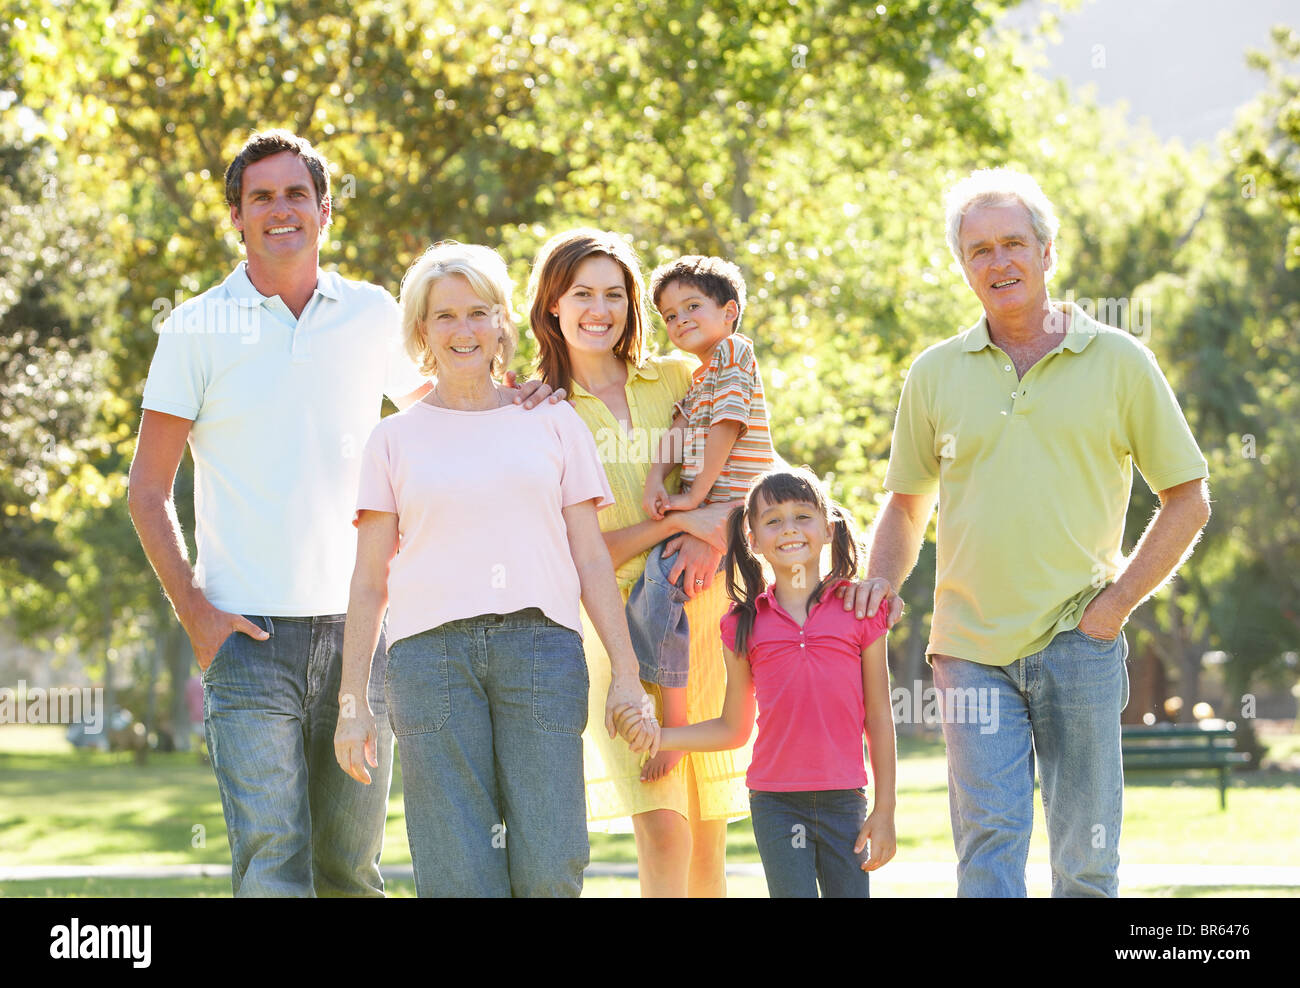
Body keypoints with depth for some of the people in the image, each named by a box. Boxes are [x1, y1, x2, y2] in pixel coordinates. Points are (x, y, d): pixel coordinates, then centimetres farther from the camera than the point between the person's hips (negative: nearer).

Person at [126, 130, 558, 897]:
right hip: (249, 632, -3)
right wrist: (194, 611, -7)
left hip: (358, 625, 3)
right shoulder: (198, 329, 2)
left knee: (353, 868, 8)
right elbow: (148, 490, 4)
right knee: (271, 867, -13)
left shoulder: (373, 315, 8)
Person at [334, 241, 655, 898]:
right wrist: (352, 702, 5)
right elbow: (369, 581, 12)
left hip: (540, 642, 0)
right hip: (431, 649, 0)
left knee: (549, 869, -11)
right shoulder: (396, 438, 14)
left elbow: (592, 559, 13)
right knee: (457, 877, -7)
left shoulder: (552, 422, 15)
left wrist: (625, 673, 4)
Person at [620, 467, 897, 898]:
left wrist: (884, 812, 2)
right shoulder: (745, 624, 5)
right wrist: (661, 737, 0)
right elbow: (733, 729, 12)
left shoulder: (858, 610, 2)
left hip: (844, 800, 0)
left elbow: (879, 717, 4)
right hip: (775, 803, 0)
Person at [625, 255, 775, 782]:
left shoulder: (735, 351, -2)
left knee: (660, 580, -24)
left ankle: (674, 726, -22)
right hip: (699, 513, 10)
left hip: (730, 507, -10)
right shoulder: (696, 378, 25)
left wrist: (696, 496, -13)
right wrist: (656, 479, -8)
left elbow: (727, 425, -11)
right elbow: (676, 433, 12)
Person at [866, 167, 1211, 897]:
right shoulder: (937, 373, 9)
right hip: (972, 646, 1)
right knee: (989, 844, -9)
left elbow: (1189, 501, 6)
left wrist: (1116, 604, -3)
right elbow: (906, 505, 20)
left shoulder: (1119, 362, 3)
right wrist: (878, 588, 2)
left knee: (1087, 862, 4)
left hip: (1079, 644, -1)